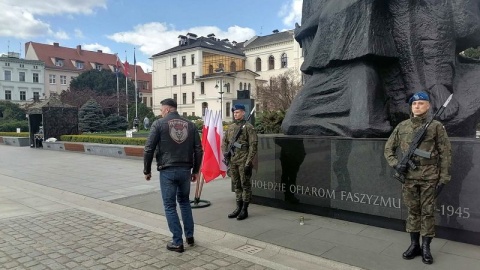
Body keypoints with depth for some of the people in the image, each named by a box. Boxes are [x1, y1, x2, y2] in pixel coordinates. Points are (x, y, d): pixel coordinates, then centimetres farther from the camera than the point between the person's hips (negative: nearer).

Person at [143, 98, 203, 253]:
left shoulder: (159, 124, -4)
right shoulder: (190, 125, 6)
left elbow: (149, 149, -7)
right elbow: (198, 150, 6)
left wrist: (147, 170, 4)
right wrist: (196, 170, 15)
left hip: (167, 171, -4)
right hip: (185, 170, 4)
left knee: (170, 206, 8)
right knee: (184, 201, 22)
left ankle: (177, 242, 11)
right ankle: (190, 236, 24)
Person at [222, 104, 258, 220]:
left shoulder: (248, 127, -6)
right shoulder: (231, 127, 13)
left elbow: (253, 145, -11)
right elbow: (225, 142, 21)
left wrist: (249, 162, -15)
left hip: (243, 161, -6)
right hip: (233, 161, 7)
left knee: (245, 185, 2)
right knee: (236, 185, 13)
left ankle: (245, 210, 10)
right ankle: (239, 207, 24)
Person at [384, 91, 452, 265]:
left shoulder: (436, 126, -2)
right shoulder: (402, 127, 6)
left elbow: (445, 154, -2)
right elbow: (388, 148, 13)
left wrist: (443, 179, -6)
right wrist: (395, 164, -2)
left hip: (429, 177, -2)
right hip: (409, 177, 3)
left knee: (427, 212, 5)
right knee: (412, 211, 11)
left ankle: (426, 248, 17)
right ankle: (414, 245, 22)